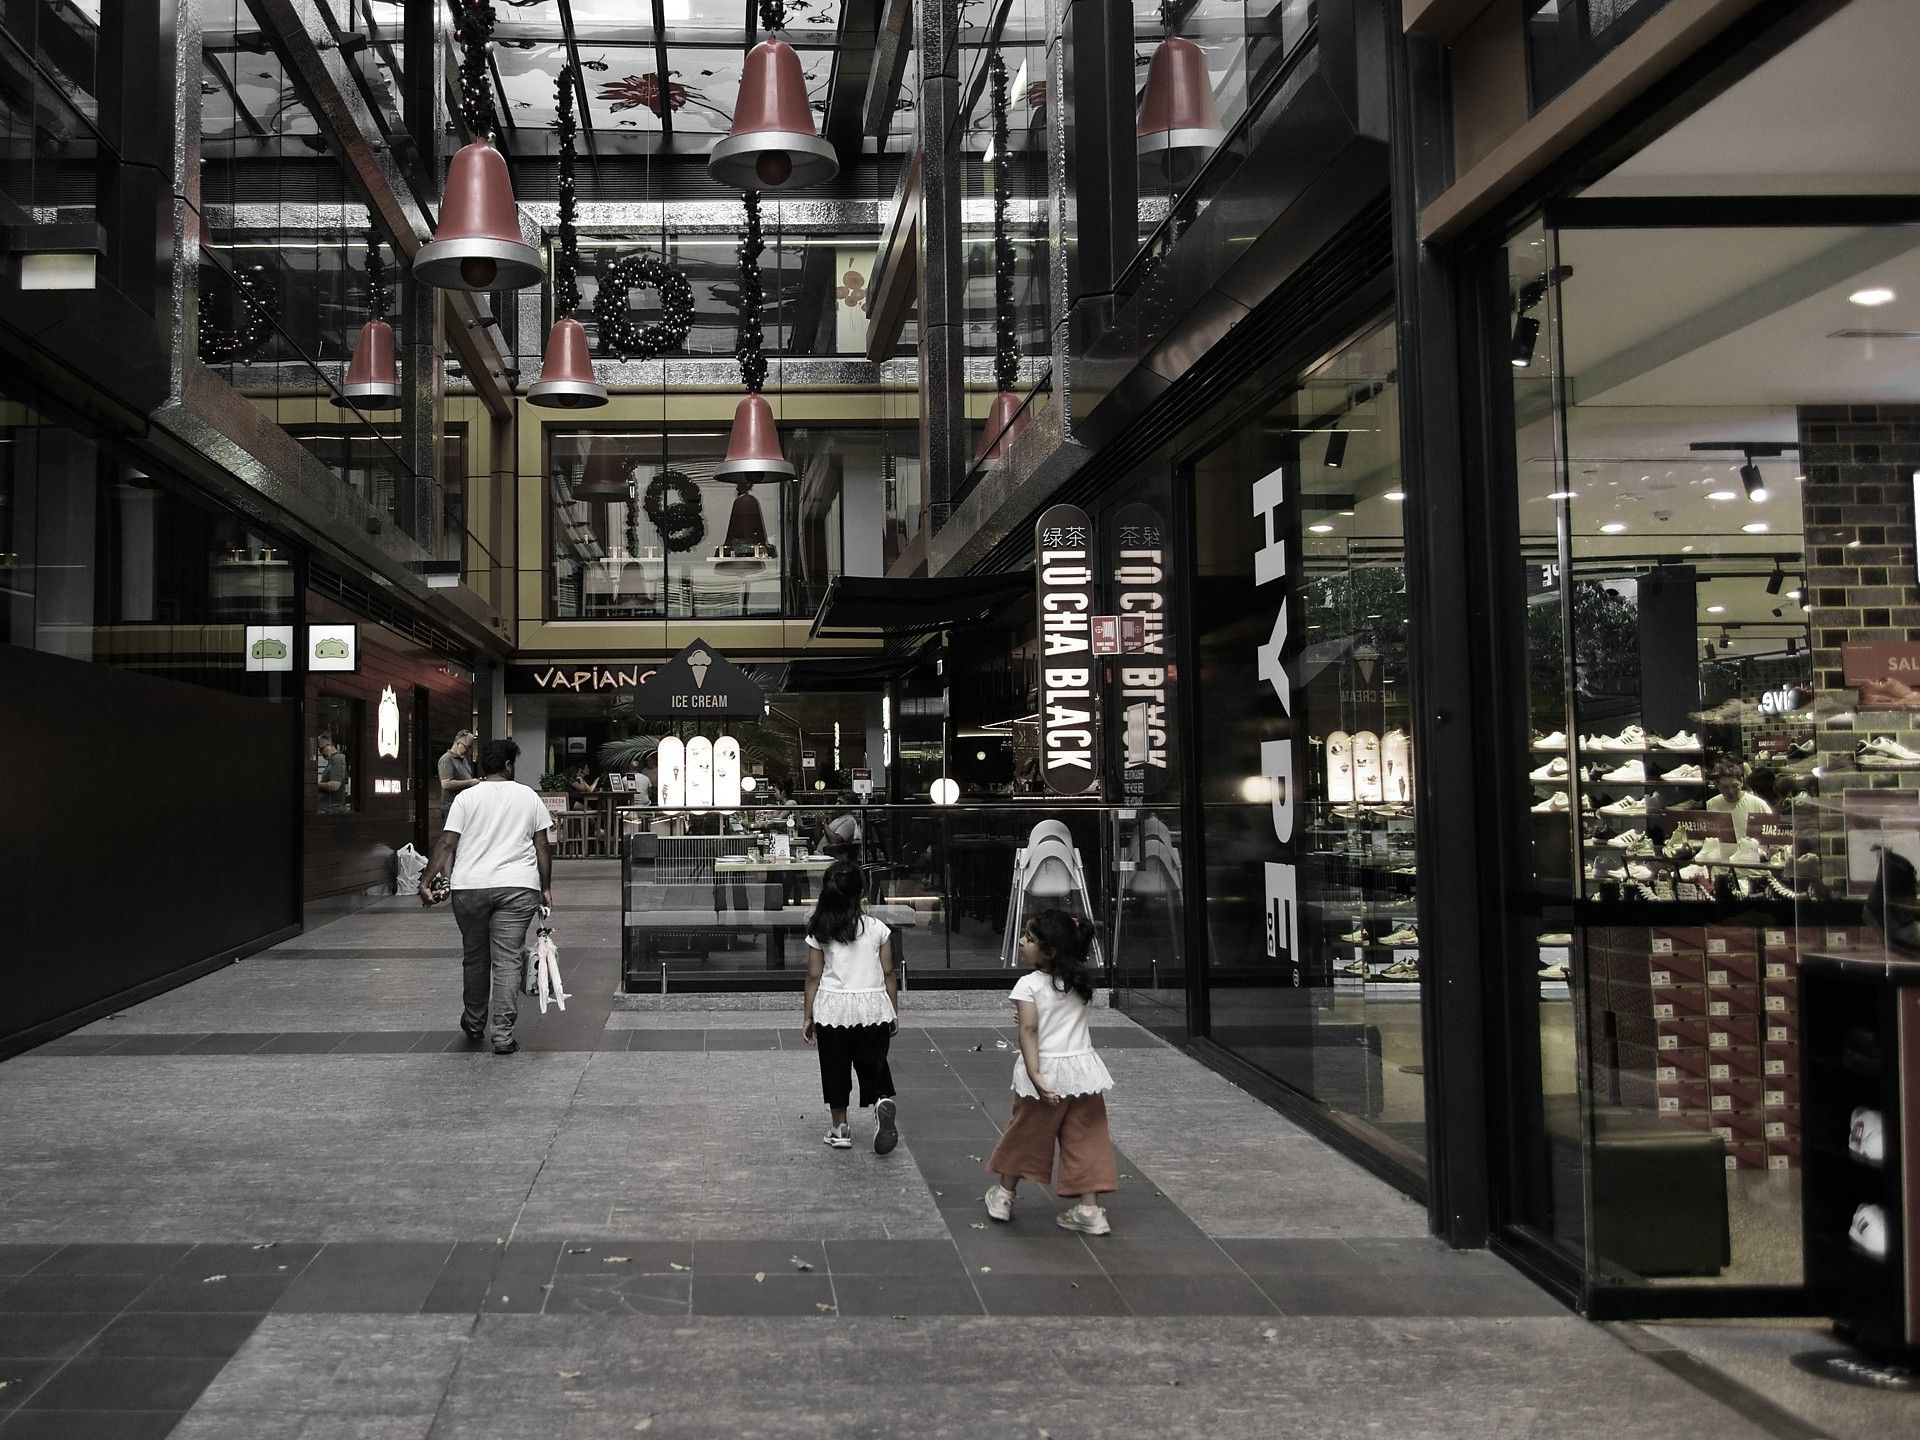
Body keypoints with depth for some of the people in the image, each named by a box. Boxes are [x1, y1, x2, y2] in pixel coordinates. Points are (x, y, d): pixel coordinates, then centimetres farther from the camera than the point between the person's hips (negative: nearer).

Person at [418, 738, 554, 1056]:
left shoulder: (466, 797, 4)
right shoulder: (528, 797, 8)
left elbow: (447, 843, -3)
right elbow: (542, 847, 8)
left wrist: (428, 880, 0)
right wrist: (545, 888, 14)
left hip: (471, 887, 0)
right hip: (517, 887, 0)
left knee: (474, 957, 16)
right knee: (508, 960, -1)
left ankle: (474, 1024, 32)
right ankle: (503, 1034, -6)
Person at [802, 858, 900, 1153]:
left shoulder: (818, 933, -5)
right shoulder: (878, 929, -4)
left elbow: (814, 977, -2)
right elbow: (889, 974, 0)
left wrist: (807, 1016, 7)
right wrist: (894, 1012, 10)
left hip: (832, 1009, 0)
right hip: (872, 1007, 0)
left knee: (836, 1070, 13)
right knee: (874, 1065, 12)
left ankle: (840, 1129, 19)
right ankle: (884, 1101, -17)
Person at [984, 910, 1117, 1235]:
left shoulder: (1028, 984, -12)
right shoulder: (1079, 982, 6)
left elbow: (1029, 1030, -20)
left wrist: (1035, 1075, -23)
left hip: (1045, 1072, -4)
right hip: (1083, 1066, 4)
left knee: (1023, 1134, 14)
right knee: (1085, 1139, 7)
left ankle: (1003, 1195, 30)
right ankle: (1090, 1209, 5)